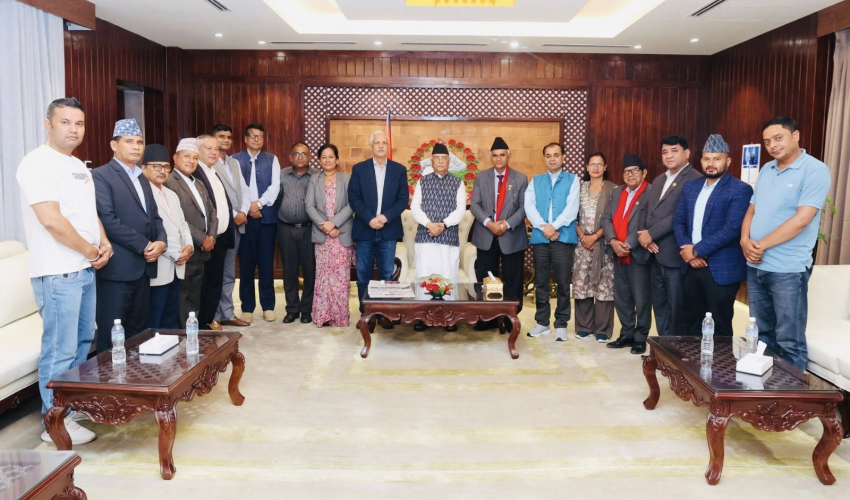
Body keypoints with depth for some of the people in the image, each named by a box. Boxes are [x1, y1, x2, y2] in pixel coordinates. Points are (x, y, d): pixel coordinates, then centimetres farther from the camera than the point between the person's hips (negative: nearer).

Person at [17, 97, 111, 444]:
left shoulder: (78, 166, 15)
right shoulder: (39, 163, -13)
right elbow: (52, 220, -22)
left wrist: (104, 243, 3)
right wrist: (91, 251, -12)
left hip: (85, 269, 9)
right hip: (58, 272, -9)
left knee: (82, 342, 16)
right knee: (60, 350, -2)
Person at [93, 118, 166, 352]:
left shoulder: (142, 178, 18)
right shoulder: (101, 175, -6)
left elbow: (154, 216, 18)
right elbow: (107, 220, -16)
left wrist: (160, 241, -3)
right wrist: (144, 246, -15)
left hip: (143, 266, 7)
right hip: (117, 267, -7)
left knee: (138, 330, 13)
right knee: (112, 334, 0)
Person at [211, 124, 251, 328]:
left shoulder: (234, 163, 17)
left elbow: (244, 190, 11)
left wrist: (243, 212, -6)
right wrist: (232, 216, -13)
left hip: (236, 224, 7)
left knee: (229, 273, 12)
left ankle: (227, 313, 19)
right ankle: (214, 315, 8)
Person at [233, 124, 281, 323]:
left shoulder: (272, 160, 9)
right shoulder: (235, 160, 6)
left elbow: (275, 186, -1)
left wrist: (259, 203, -12)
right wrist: (247, 208, -11)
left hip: (267, 216, 1)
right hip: (244, 216, 0)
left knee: (267, 262, 4)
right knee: (246, 262, 3)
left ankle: (268, 306, 12)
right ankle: (247, 307, 11)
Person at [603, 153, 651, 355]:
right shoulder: (617, 192, 14)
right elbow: (606, 217, 7)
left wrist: (628, 244, -19)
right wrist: (613, 241, -9)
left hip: (639, 254, -7)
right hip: (618, 254, 7)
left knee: (641, 299, 1)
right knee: (621, 298, 13)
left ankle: (640, 338, 14)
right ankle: (627, 334, 25)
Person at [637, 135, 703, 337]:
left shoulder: (695, 179, -9)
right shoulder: (658, 180, 19)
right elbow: (645, 209, 15)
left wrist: (651, 234, -15)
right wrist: (643, 234, -4)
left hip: (675, 255, -8)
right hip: (655, 254, 8)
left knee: (678, 309, 0)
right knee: (659, 306, 15)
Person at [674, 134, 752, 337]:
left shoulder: (740, 189, -8)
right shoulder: (691, 186, 12)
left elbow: (732, 229, -17)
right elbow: (678, 221, 10)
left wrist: (697, 250, -16)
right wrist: (687, 249, -7)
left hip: (721, 269, -6)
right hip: (692, 266, 6)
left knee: (719, 327, 4)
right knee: (693, 324, 14)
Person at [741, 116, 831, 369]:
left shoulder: (815, 170, -9)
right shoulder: (766, 170, 13)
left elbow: (801, 219, -17)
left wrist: (761, 245, -15)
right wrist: (745, 241, -5)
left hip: (788, 269, -7)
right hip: (755, 266, 7)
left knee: (789, 340, 0)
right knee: (761, 335, 15)